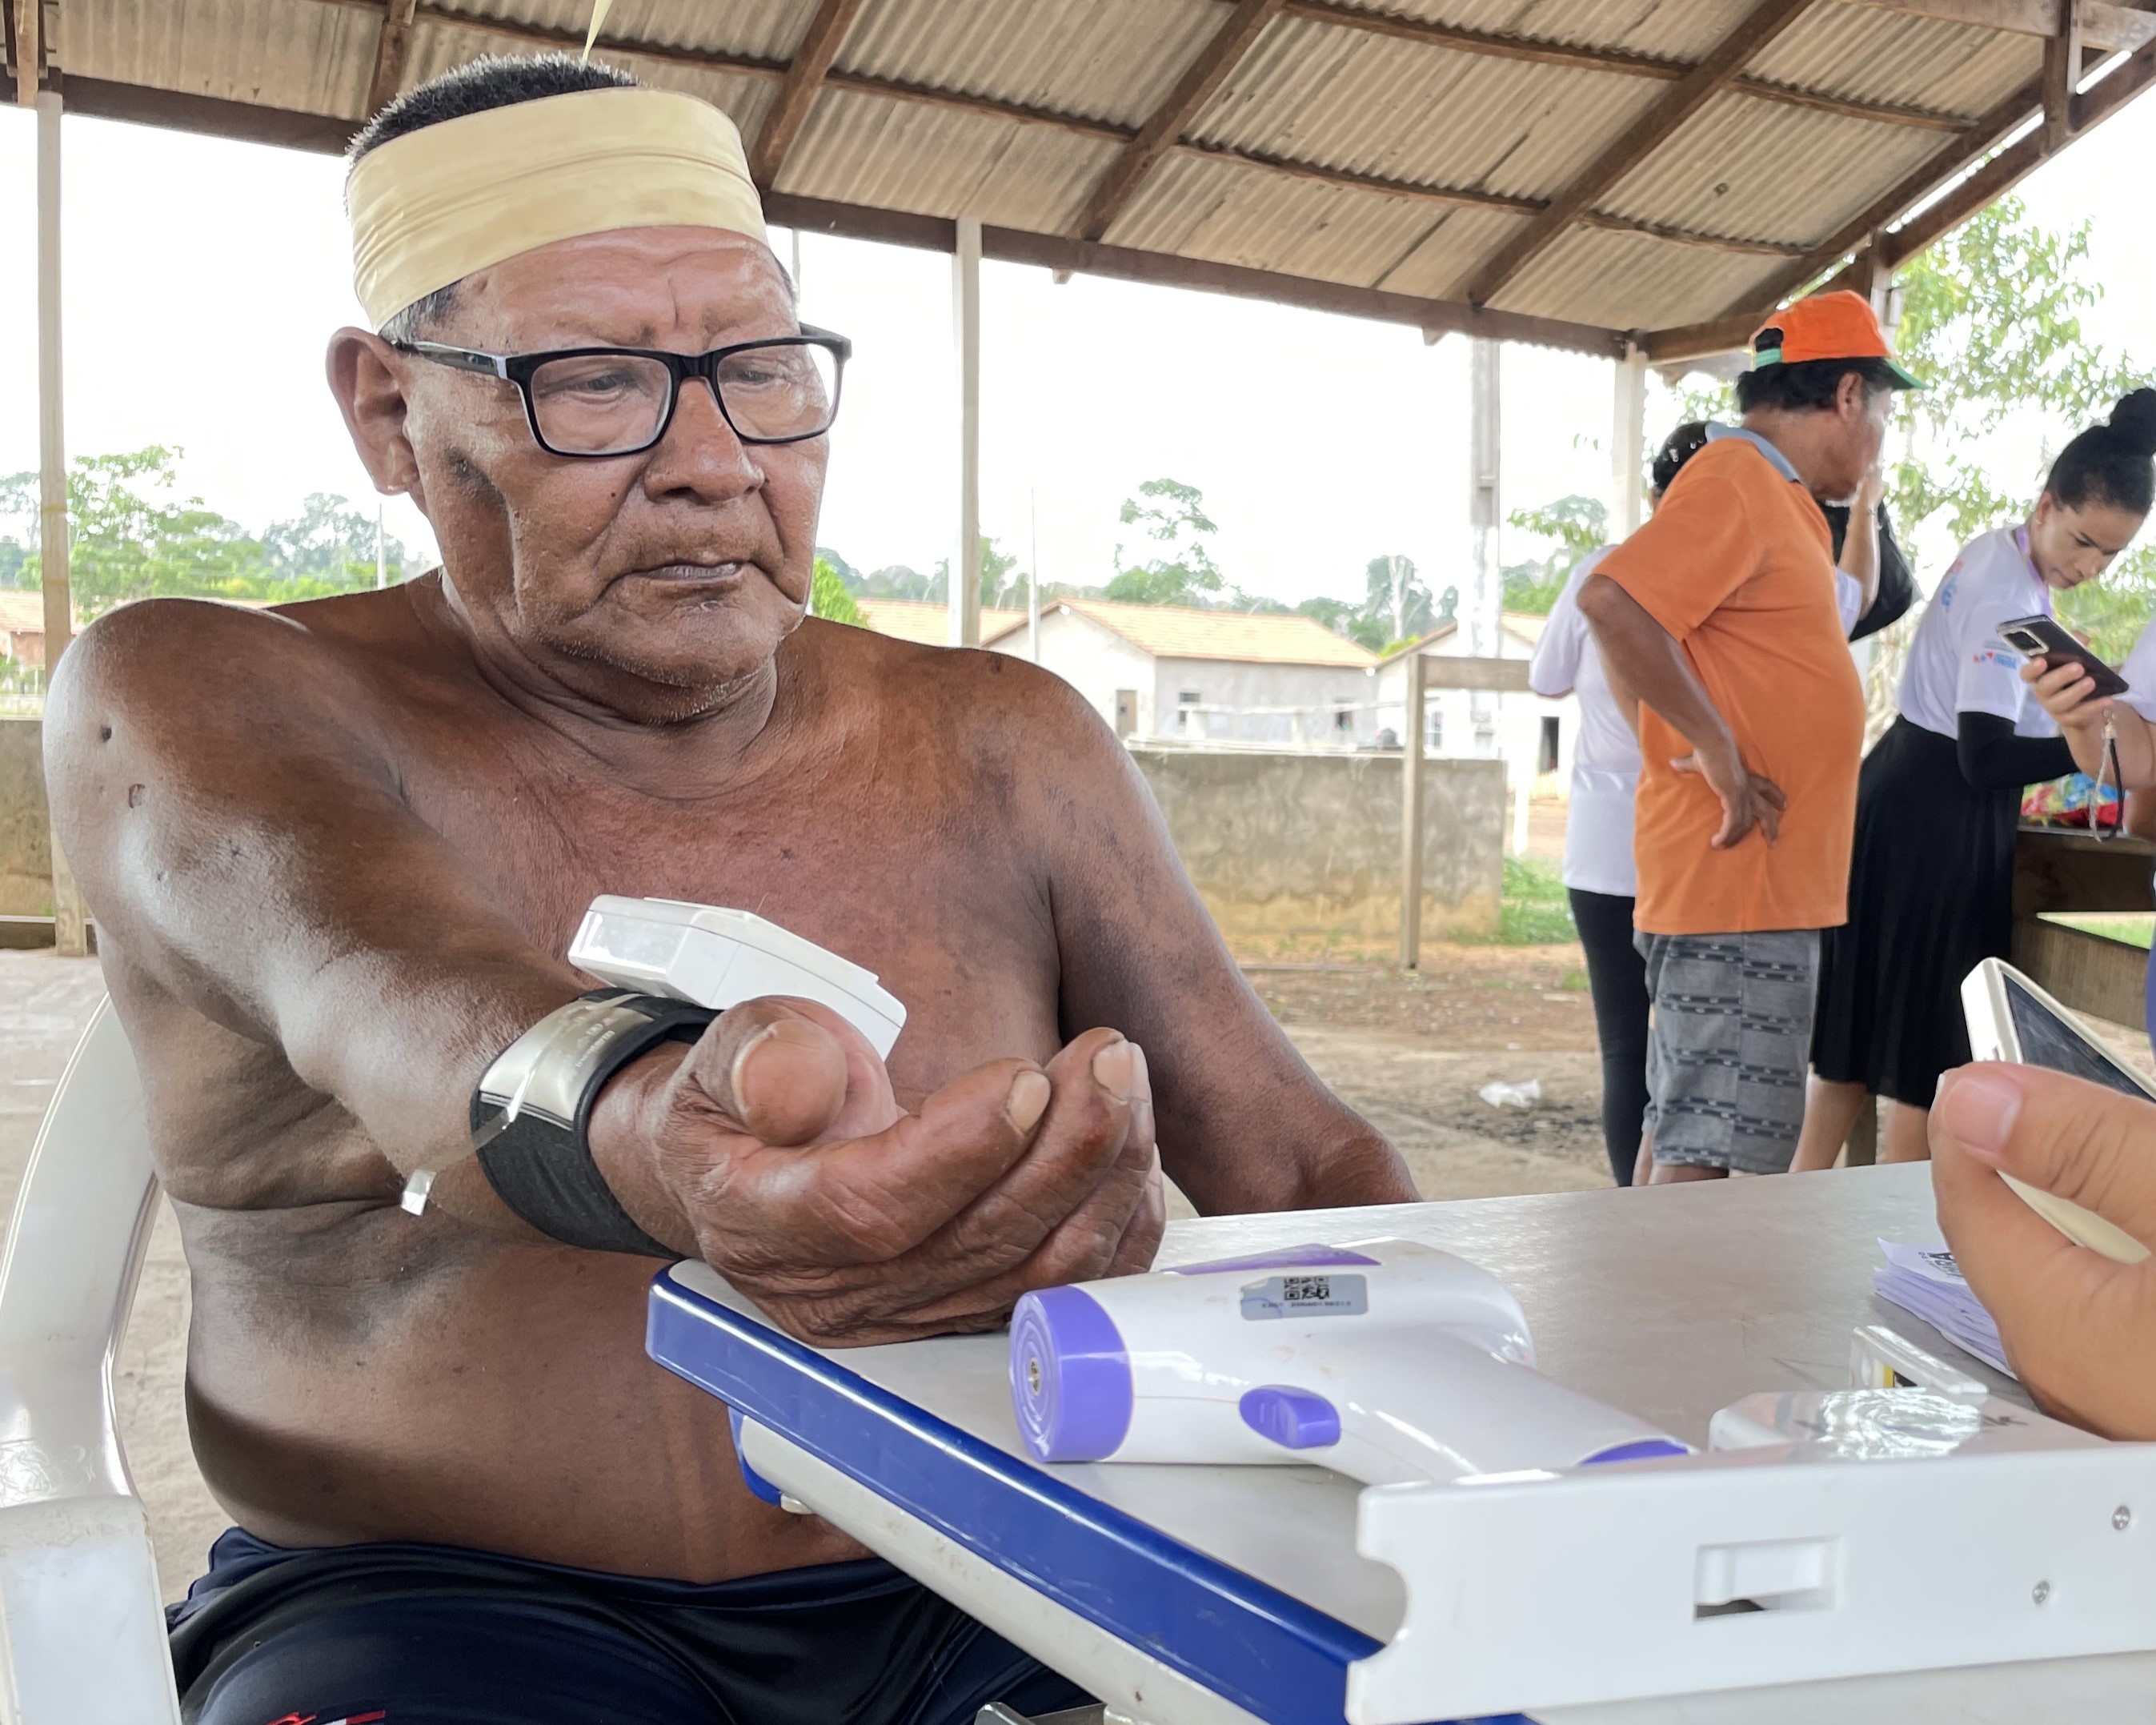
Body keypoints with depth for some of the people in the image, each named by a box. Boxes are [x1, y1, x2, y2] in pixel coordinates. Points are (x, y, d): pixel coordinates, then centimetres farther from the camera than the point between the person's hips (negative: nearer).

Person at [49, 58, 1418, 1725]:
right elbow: (372, 984, -27)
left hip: (980, 1587, 2)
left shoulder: (1002, 753, 5)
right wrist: (647, 1135, -49)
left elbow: (1300, 1160, 6)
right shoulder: (196, 702, -4)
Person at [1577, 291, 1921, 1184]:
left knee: (1686, 1144, 15)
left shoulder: (1778, 494, 19)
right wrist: (1714, 744, -22)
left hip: (1762, 884, 10)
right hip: (1736, 884, -10)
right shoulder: (1735, 483, -13)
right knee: (1708, 1160, -7)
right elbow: (1610, 600, -26)